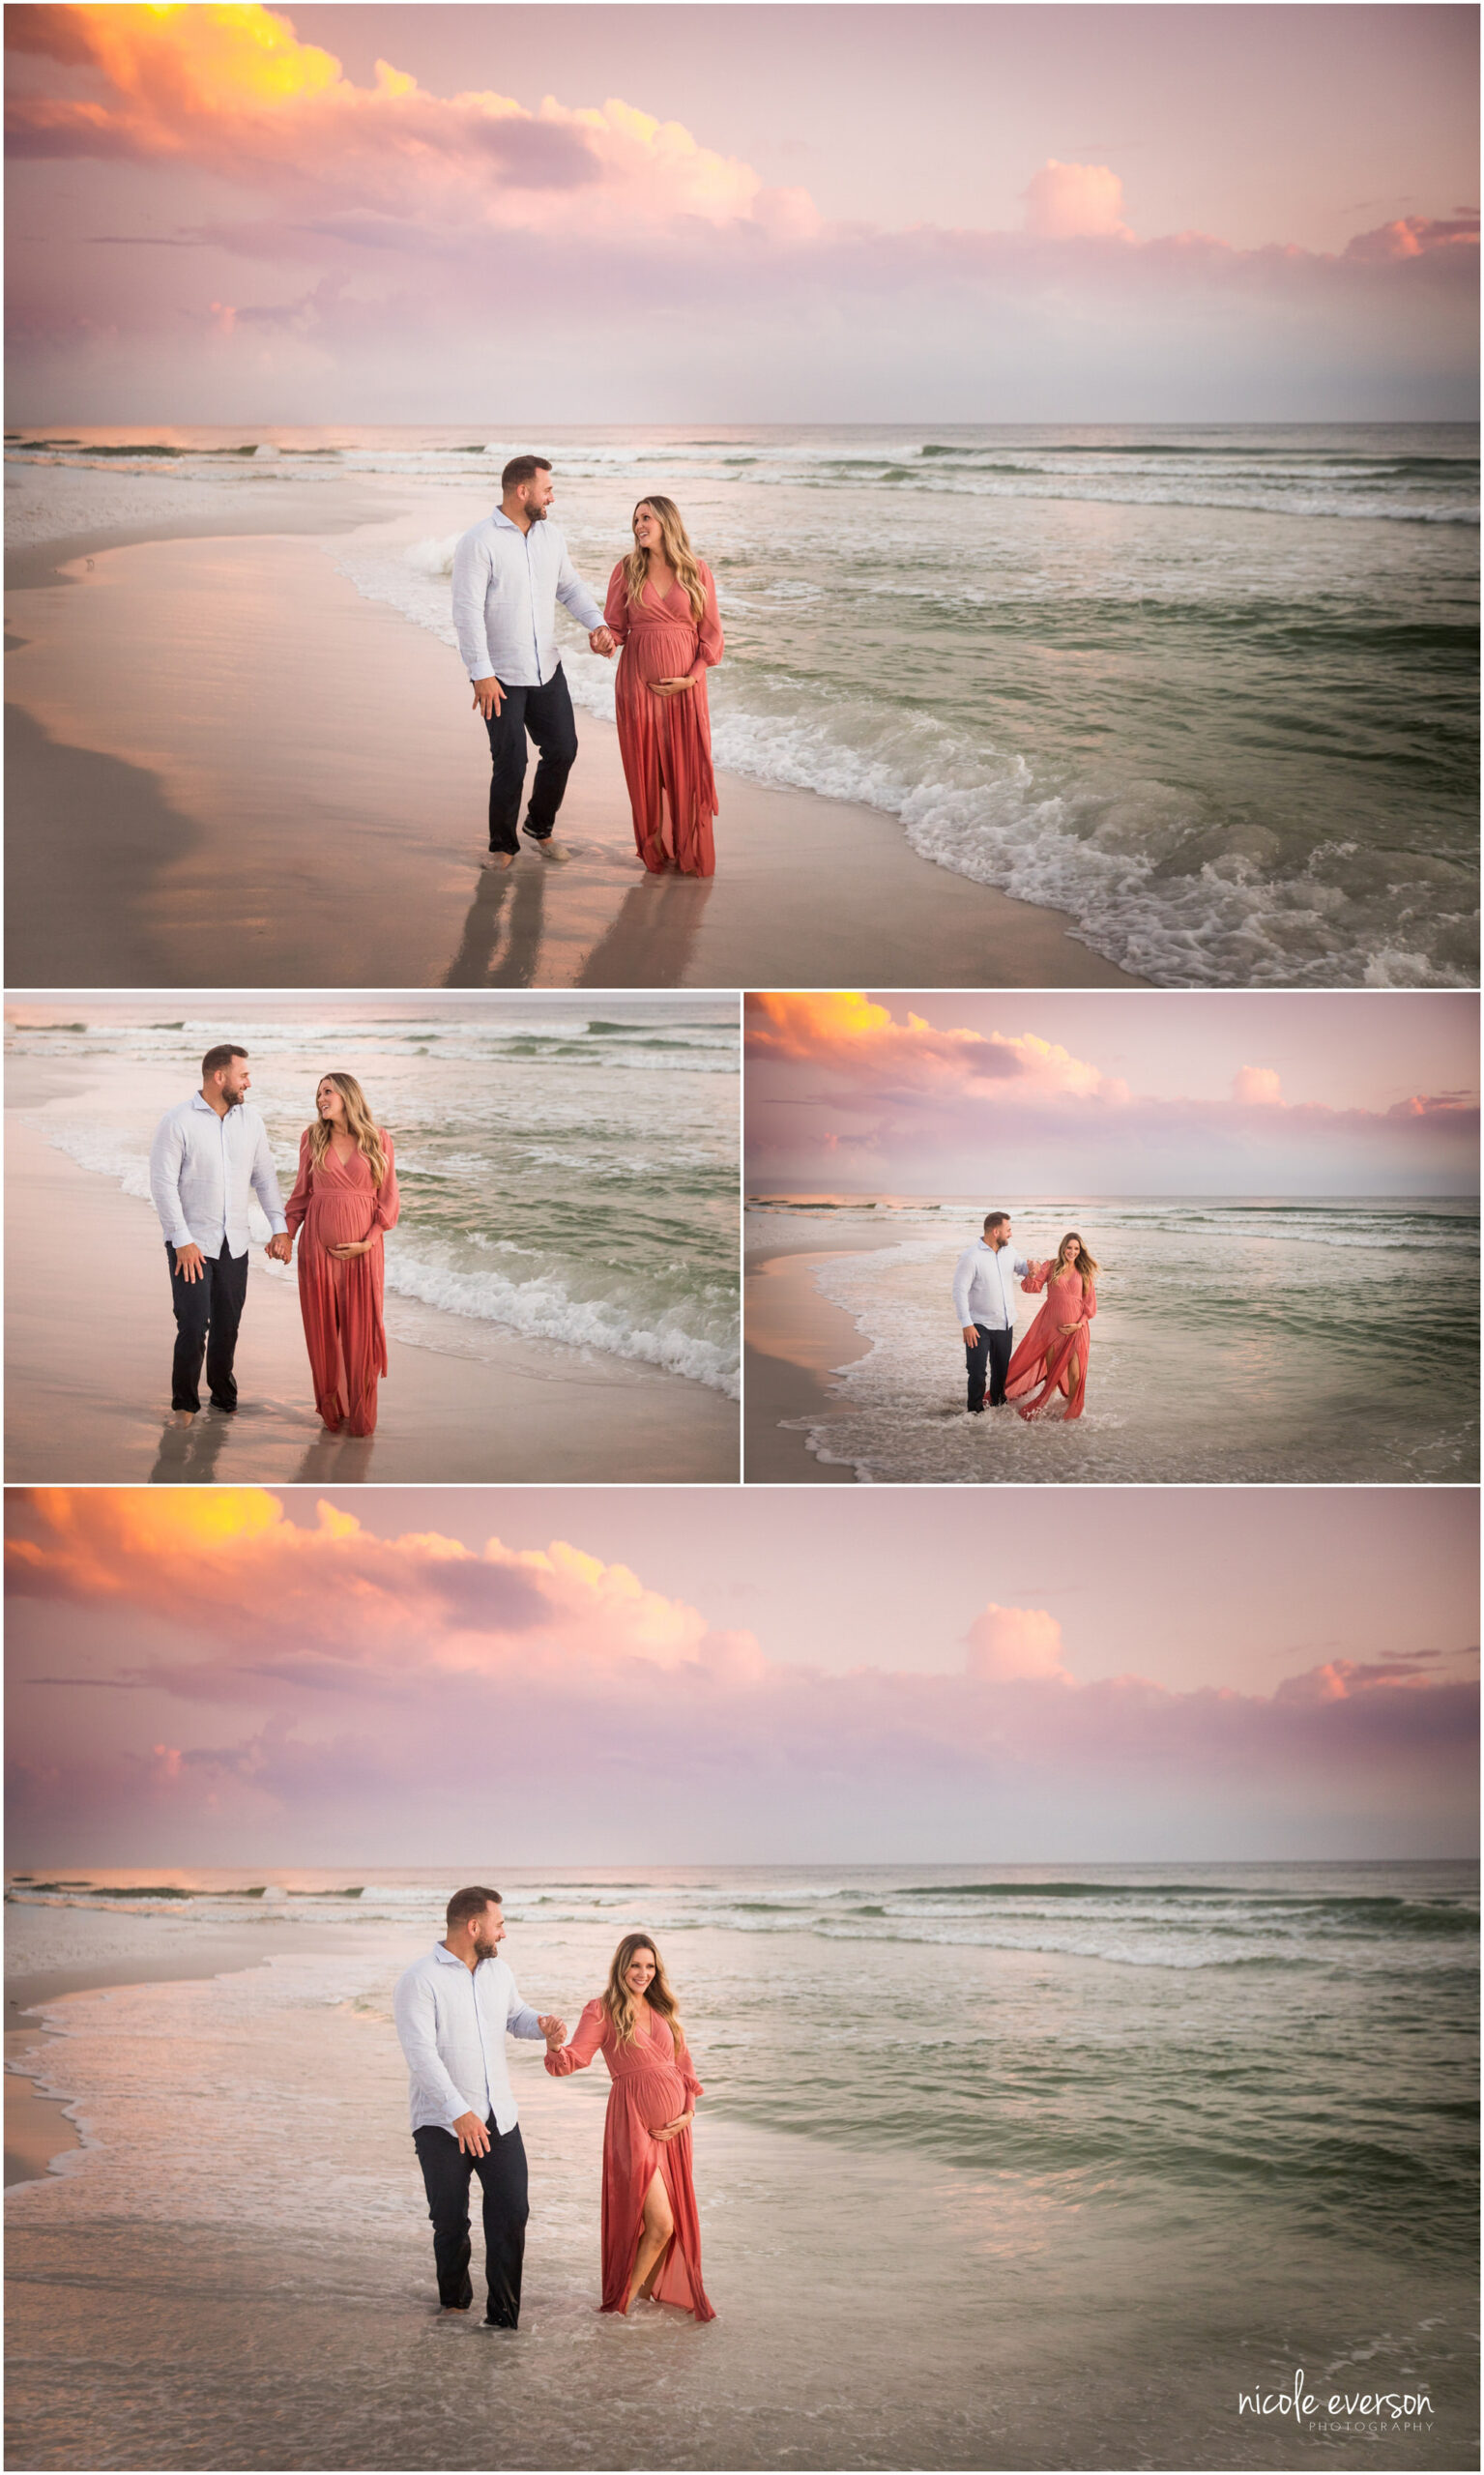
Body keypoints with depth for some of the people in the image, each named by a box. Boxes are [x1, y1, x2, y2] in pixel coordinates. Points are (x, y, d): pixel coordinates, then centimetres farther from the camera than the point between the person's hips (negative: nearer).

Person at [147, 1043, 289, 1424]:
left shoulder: (251, 1121, 6)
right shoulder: (178, 1121, -10)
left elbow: (264, 1177, 12)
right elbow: (162, 1184, -11)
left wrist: (280, 1228, 3)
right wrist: (182, 1241, -15)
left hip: (234, 1245, 5)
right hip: (191, 1243, -5)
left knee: (227, 1325, 9)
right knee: (193, 1326, -9)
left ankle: (223, 1397, 26)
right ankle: (184, 1403, 8)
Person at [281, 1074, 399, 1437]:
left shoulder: (378, 1139, 0)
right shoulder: (312, 1138, 5)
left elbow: (389, 1198, 1)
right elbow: (303, 1192, 12)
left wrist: (368, 1242, -8)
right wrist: (287, 1235, 1)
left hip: (362, 1246, -2)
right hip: (318, 1243, 2)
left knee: (362, 1328, 0)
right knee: (323, 1326, 4)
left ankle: (360, 1415, 11)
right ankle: (332, 1408, 17)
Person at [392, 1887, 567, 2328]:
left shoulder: (498, 1970, 10)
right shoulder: (419, 1980, -13)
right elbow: (421, 2055, -22)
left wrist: (542, 2025, 2)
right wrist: (459, 2113, -31)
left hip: (499, 2119, 5)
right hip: (441, 2124, -5)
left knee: (511, 2213, -4)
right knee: (450, 2221, 5)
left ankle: (503, 2316, 3)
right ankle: (454, 2302, 28)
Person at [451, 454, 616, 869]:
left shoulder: (550, 534, 5)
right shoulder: (478, 542, -15)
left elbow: (570, 586, 17)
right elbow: (467, 612, -18)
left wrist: (597, 624, -1)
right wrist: (481, 674, -21)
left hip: (546, 669, 6)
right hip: (501, 676, -6)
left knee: (562, 749, 6)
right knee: (510, 764, -4)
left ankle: (540, 826, 29)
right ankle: (503, 844, 16)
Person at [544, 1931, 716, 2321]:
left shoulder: (663, 2011, 16)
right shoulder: (602, 2011, -1)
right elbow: (574, 2058, -12)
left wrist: (688, 2112, 3)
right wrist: (554, 2045, -34)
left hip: (673, 2123, 6)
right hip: (633, 2120, -6)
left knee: (675, 2220, 9)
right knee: (659, 2223, -12)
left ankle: (648, 2292, 27)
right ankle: (623, 2301, 4)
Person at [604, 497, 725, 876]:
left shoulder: (697, 572, 1)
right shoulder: (627, 570, 3)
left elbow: (712, 633, 4)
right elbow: (616, 626, 7)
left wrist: (692, 677, -8)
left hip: (685, 684, -1)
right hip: (638, 680, 1)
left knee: (688, 769, 0)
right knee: (645, 767, 3)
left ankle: (691, 855, 12)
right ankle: (655, 851, 15)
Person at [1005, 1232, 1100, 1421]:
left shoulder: (1085, 1272, 5)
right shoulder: (1050, 1267, 4)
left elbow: (1090, 1302, 6)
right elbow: (1032, 1288, -3)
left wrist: (1079, 1324, -6)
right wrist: (1032, 1274, -23)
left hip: (1075, 1327, 0)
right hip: (1051, 1325, 0)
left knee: (1075, 1373, -6)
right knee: (1052, 1372, 4)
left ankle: (1071, 1414, 8)